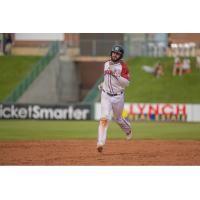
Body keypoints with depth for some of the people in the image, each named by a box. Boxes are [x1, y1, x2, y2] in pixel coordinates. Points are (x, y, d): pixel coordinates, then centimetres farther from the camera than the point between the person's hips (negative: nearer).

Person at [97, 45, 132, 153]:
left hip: (118, 97, -2)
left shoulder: (122, 66, -10)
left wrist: (117, 76, -29)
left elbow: (126, 83, -19)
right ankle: (100, 143, -22)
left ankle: (128, 129, 51)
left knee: (118, 118, 17)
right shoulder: (106, 64, 6)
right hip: (106, 95, 2)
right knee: (104, 118, -15)